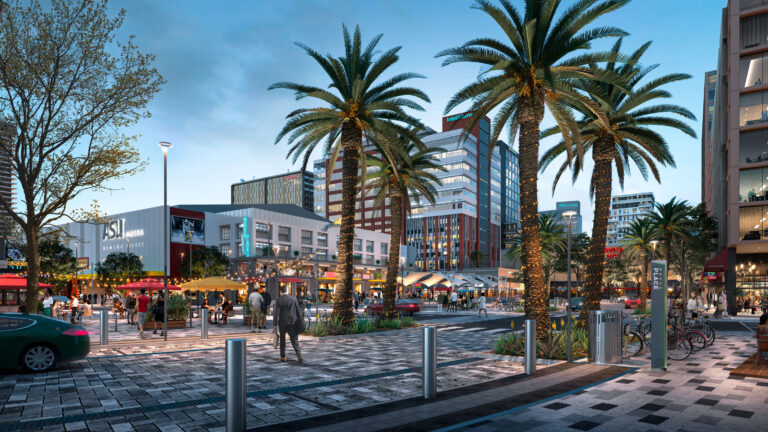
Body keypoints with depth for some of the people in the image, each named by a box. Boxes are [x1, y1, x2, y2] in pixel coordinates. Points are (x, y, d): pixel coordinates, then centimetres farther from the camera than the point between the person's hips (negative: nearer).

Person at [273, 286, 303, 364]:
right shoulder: (293, 299, 0)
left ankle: (283, 357, 22)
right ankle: (298, 354, -19)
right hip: (292, 322, 1)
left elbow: (276, 313, -10)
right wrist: (299, 323, 10)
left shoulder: (278, 301, -7)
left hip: (282, 323, -1)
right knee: (294, 339, 2)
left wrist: (275, 324, -4)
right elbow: (298, 312, 3)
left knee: (282, 339, 15)